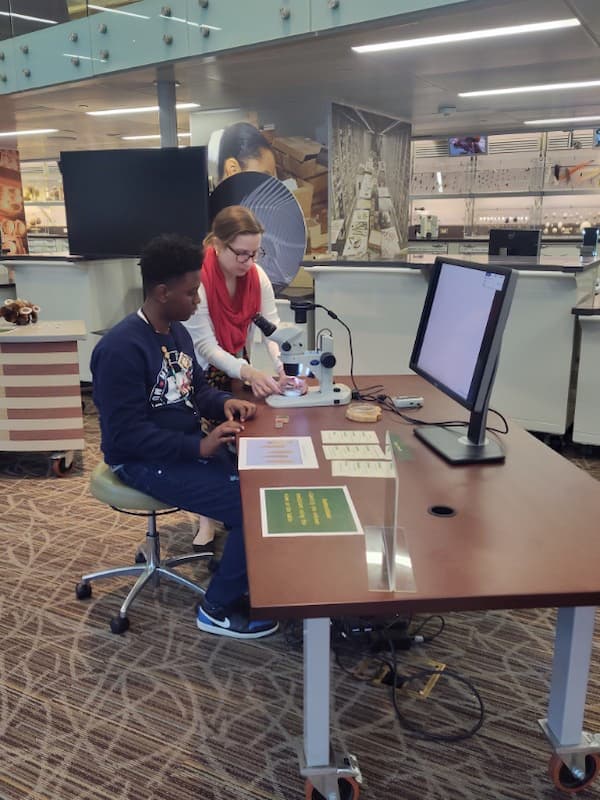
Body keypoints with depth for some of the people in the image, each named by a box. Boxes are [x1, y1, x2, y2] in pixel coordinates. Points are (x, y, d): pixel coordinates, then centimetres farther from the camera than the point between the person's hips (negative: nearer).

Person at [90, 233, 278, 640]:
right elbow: (127, 436, -25)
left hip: (189, 445, 9)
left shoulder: (177, 331, 6)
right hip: (145, 462, -9)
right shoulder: (121, 349, -23)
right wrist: (200, 447, -28)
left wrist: (225, 402, -4)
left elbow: (197, 388, 18)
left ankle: (250, 569, 16)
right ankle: (220, 607, 2)